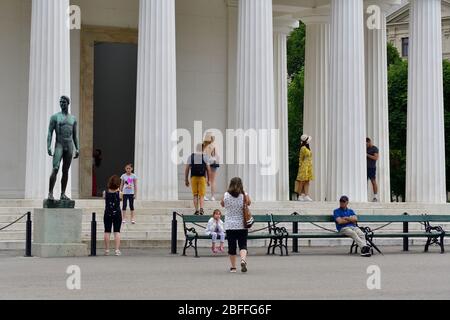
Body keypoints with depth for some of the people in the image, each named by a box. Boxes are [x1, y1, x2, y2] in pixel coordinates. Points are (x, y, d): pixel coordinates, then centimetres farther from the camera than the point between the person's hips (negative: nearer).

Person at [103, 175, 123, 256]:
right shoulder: (119, 193, -8)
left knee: (107, 232, 6)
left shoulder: (105, 192, -5)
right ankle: (117, 250, -3)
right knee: (117, 232, 1)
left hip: (107, 213, 1)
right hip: (117, 213, -1)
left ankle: (107, 250, 8)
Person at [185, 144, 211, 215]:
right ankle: (201, 208, -16)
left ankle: (196, 210, 7)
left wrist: (186, 180, 8)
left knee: (195, 195, 10)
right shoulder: (205, 157, 2)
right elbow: (208, 169, 0)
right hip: (202, 177, -1)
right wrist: (208, 180, 8)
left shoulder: (191, 157, 5)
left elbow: (187, 169, 2)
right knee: (201, 195, 4)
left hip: (193, 177, 1)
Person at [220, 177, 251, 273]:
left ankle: (233, 267, 14)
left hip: (230, 225, 1)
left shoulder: (226, 195, -5)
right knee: (243, 245, 3)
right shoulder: (244, 195, -6)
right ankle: (243, 260, -23)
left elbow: (222, 204, 14)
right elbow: (249, 203, 14)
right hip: (242, 225, 0)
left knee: (232, 246, 9)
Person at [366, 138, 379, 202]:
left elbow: (376, 158, -14)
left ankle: (375, 197, -4)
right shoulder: (366, 148, 17)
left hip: (372, 168, -6)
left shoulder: (375, 149, -2)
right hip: (366, 168, 6)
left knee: (373, 182, -6)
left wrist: (367, 155, -15)